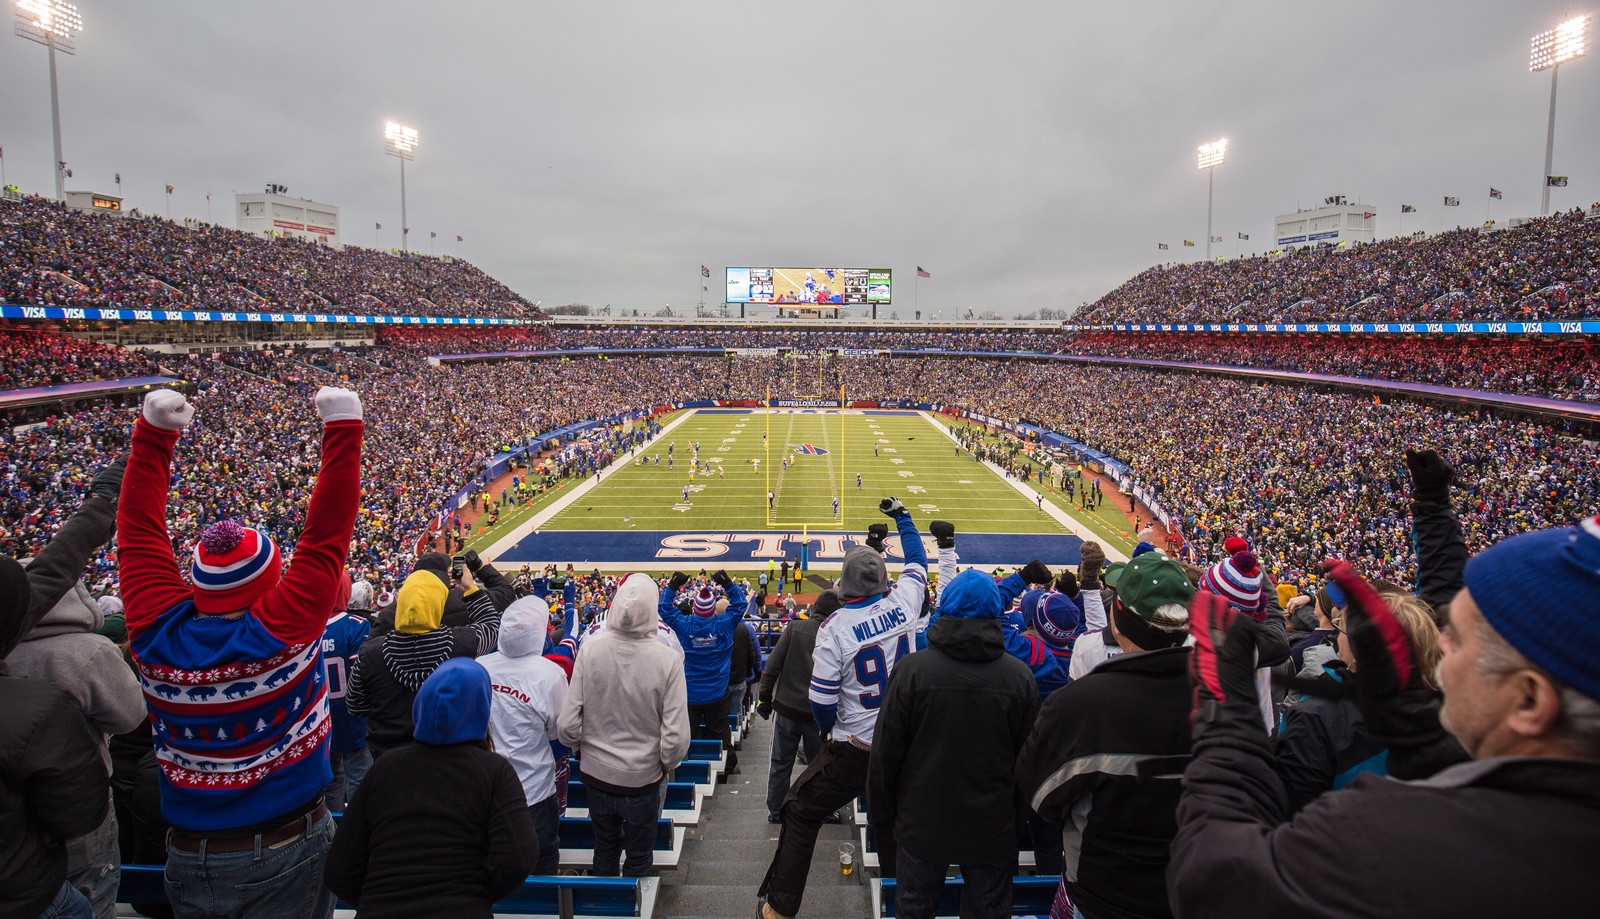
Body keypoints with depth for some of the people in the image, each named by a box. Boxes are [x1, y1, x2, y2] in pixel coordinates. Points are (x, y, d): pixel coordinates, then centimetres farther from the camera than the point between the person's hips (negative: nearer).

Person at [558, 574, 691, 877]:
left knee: (605, 849, 28)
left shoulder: (590, 649, -18)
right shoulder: (668, 659, -24)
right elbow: (676, 736, -21)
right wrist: (667, 764, 1)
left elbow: (567, 725, -13)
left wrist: (580, 749, 9)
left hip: (595, 772, 3)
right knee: (639, 858, 21)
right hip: (642, 778, -3)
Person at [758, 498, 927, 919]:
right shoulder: (902, 604, -9)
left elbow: (821, 699, -14)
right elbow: (918, 563, 13)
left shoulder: (835, 627, -18)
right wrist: (901, 515, 26)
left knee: (801, 815, 14)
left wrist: (829, 730, 8)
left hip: (853, 750, -4)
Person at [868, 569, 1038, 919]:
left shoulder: (912, 669, -14)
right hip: (993, 826, 2)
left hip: (922, 824, -1)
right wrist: (1019, 814, 15)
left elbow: (886, 753, -9)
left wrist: (881, 816, 4)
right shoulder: (1020, 676, -8)